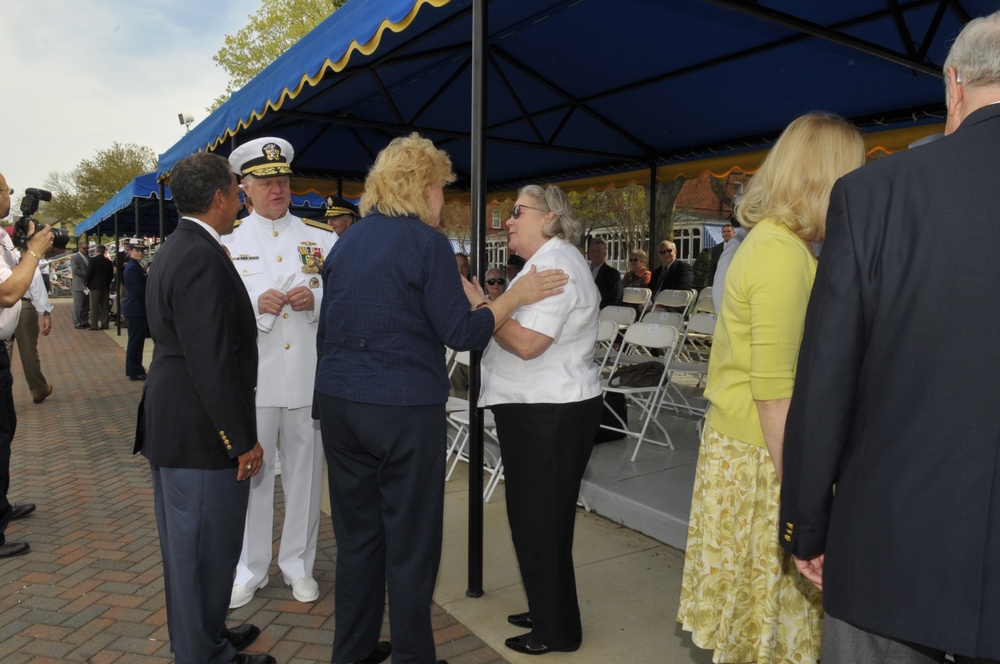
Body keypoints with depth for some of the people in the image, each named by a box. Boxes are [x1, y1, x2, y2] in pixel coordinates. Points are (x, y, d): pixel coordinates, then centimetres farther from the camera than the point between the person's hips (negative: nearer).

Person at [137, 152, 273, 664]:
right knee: (205, 549, 5)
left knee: (186, 543, 22)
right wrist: (242, 441, -19)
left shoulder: (174, 250, 11)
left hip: (169, 425, 11)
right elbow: (211, 362, -24)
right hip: (202, 435, -11)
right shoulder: (203, 259, -21)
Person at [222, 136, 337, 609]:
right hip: (252, 376, 0)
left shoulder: (322, 238, 7)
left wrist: (315, 298, -15)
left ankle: (298, 565, 27)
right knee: (251, 473, 7)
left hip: (310, 375, 1)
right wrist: (255, 303, -18)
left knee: (305, 473, 10)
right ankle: (249, 570, 25)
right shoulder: (228, 240, 6)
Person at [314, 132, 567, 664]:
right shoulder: (426, 242, -10)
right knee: (411, 541, 6)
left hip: (337, 402, 7)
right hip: (403, 409, -7)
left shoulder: (346, 241, 11)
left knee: (356, 533, 16)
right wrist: (516, 295, -1)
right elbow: (462, 334, -11)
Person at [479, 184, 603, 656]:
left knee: (541, 522, 1)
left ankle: (557, 631, 18)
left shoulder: (555, 263, -16)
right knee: (536, 516, 18)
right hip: (542, 409, 11)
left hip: (551, 416, -11)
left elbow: (527, 343, -24)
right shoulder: (546, 260, 19)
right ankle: (548, 612, 34)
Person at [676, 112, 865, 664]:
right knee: (770, 617, 6)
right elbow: (773, 391, -22)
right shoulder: (784, 253, -18)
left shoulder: (769, 242, 12)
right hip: (761, 459, -9)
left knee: (747, 615, 19)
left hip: (736, 443, 9)